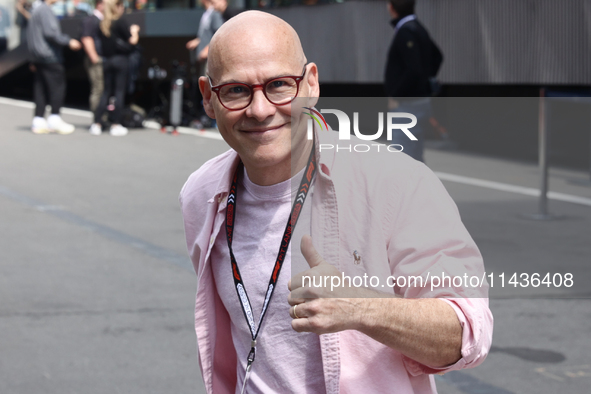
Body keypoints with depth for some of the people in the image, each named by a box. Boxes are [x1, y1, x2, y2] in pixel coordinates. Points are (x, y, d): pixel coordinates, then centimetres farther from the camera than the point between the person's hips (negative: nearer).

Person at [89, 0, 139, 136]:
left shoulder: (102, 24, 6)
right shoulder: (121, 23, -10)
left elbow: (102, 42, 11)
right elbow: (132, 41, -9)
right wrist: (134, 31, 9)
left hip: (106, 61, 5)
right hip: (120, 59, -5)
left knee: (106, 92, 11)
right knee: (119, 92, 1)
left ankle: (96, 124, 6)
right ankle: (116, 126, 0)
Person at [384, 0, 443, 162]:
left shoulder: (406, 32, -18)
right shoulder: (417, 28, 11)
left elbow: (414, 70, -28)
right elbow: (437, 56, 27)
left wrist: (395, 96, -19)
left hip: (408, 105, -10)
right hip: (420, 101, 10)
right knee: (414, 158, 16)